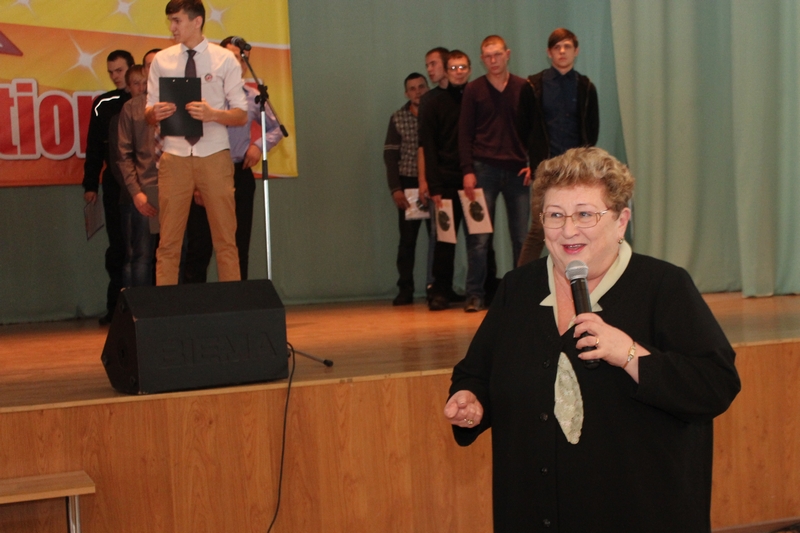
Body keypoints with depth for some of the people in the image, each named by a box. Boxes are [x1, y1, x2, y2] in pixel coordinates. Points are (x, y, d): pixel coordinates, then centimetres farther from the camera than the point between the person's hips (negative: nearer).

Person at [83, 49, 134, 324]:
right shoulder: (103, 104, 9)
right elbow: (94, 147, 11)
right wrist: (90, 184, 6)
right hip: (115, 185, 2)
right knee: (117, 245, 3)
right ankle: (116, 306, 6)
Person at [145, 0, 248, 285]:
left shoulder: (225, 59, 2)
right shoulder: (161, 60, 8)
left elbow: (241, 115, -1)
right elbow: (148, 111, 8)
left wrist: (212, 114, -20)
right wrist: (154, 112, -16)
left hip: (214, 157, -1)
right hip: (174, 157, 2)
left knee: (225, 238, 2)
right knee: (169, 240, 2)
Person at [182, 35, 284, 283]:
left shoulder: (252, 97, 8)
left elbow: (276, 128, 22)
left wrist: (260, 145, 1)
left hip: (239, 175, 4)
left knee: (239, 247, 8)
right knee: (200, 247, -3)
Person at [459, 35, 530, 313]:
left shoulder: (524, 88, 7)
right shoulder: (474, 90, 6)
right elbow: (465, 133, 3)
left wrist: (533, 163, -3)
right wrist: (467, 171, -6)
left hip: (517, 170, 1)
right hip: (484, 169, -1)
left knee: (521, 237, 2)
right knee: (479, 237, -3)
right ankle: (475, 294, 2)